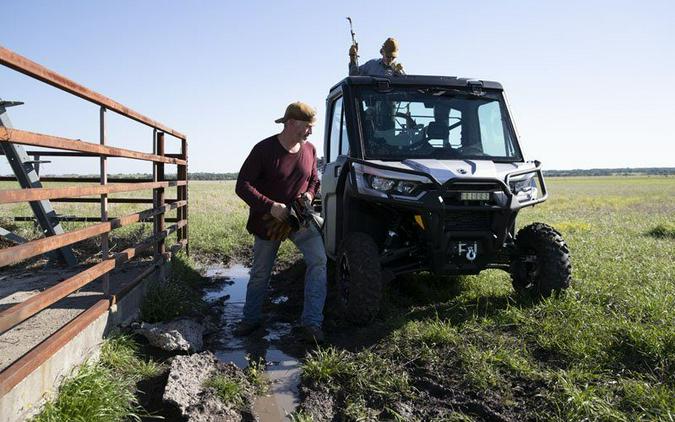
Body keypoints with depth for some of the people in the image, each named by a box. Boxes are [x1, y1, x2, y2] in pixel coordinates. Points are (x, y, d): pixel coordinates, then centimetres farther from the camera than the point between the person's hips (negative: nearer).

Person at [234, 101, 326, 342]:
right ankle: (251, 319, 32)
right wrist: (270, 206, -27)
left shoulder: (309, 150, -2)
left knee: (318, 260, -18)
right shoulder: (264, 149, -16)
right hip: (267, 221, -2)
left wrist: (309, 194, -9)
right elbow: (242, 186, -17)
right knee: (260, 273, 10)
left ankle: (312, 322, -11)